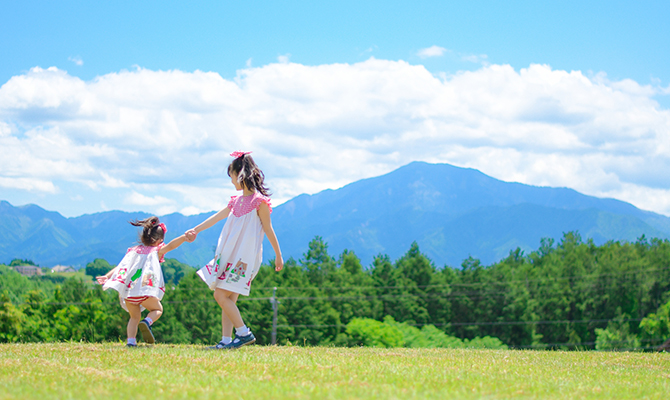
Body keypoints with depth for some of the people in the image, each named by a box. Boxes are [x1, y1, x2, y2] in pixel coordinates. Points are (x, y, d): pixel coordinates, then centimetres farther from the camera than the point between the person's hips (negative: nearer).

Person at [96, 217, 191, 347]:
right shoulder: (156, 251, 9)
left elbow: (120, 267, 14)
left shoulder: (133, 251, 22)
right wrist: (184, 238, -15)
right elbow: (170, 246, -8)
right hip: (144, 291, -4)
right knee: (157, 309, 19)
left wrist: (107, 276, 12)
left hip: (127, 293, 4)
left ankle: (131, 340, 0)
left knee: (134, 317, 22)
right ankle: (147, 322, -14)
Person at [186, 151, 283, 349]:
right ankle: (226, 340, 5)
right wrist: (196, 230, 31)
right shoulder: (236, 201, 15)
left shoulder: (259, 201, -7)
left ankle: (244, 333, -8)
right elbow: (216, 218, 25)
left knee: (221, 295, -13)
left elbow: (268, 229, -4)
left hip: (244, 257, -8)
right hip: (230, 255, 8)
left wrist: (278, 255, 1)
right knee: (228, 298, 4)